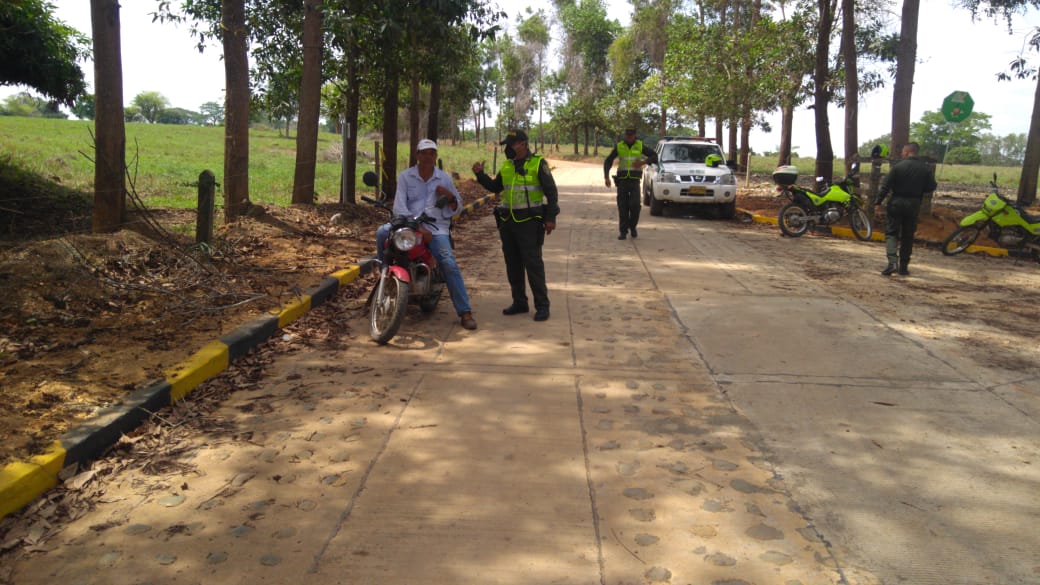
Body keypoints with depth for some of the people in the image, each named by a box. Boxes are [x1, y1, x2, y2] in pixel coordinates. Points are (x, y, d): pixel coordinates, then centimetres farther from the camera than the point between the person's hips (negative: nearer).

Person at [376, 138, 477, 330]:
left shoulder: (445, 178, 10)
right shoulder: (405, 176, 4)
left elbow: (457, 208, 16)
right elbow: (399, 206, -7)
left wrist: (450, 197, -8)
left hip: (436, 227, -1)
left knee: (449, 264, -21)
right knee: (382, 233, -27)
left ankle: (465, 312, -18)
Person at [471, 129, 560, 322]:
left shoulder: (538, 164, -4)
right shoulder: (507, 166, 14)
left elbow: (551, 191, -5)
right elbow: (495, 187, 23)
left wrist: (551, 217, -11)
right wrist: (480, 175, 8)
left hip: (529, 222, -6)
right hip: (508, 221, 7)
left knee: (533, 264, -8)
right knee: (513, 265, 10)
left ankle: (542, 305, -1)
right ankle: (519, 302, 20)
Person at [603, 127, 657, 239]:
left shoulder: (640, 146, 2)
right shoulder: (619, 146, 2)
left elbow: (654, 156, 3)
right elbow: (608, 162, 3)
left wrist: (643, 162, -16)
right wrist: (606, 177, -11)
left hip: (635, 181, -1)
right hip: (622, 181, 1)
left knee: (635, 205, -14)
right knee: (623, 207, -3)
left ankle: (633, 227, 11)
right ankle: (623, 232, 5)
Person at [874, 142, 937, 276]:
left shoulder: (898, 166, -10)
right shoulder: (926, 168, -1)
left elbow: (886, 186, -11)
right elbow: (931, 187, 2)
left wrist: (878, 202, -4)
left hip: (896, 204, -3)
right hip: (914, 205, 3)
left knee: (891, 233, 1)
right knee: (908, 236, 11)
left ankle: (892, 261, -18)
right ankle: (903, 266, 14)